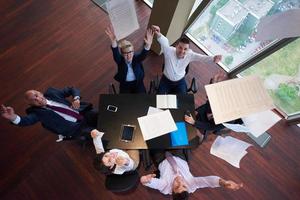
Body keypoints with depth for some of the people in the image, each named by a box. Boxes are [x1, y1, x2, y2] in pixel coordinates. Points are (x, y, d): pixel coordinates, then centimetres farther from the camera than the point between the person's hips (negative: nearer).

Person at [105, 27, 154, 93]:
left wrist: (148, 44, -62)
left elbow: (143, 54, -38)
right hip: (125, 84, 0)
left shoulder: (136, 58, -17)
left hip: (138, 83, 0)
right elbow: (116, 53, -39)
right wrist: (113, 41, -62)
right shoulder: (120, 60, -18)